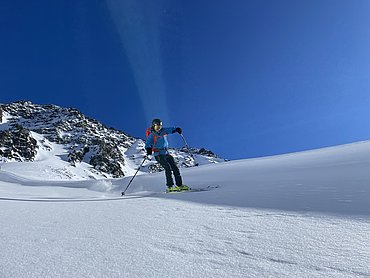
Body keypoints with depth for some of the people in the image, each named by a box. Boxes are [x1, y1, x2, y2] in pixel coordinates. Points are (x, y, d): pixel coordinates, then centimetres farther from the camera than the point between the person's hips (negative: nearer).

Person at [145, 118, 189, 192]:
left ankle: (179, 185, 9)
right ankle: (170, 187, -15)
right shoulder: (152, 135, -5)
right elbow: (148, 143, -12)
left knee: (175, 167, 3)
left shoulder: (163, 131, 9)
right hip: (158, 154, -6)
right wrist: (148, 149, -32)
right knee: (168, 168, -19)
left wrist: (176, 129, -2)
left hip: (166, 153, 6)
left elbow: (170, 129, 18)